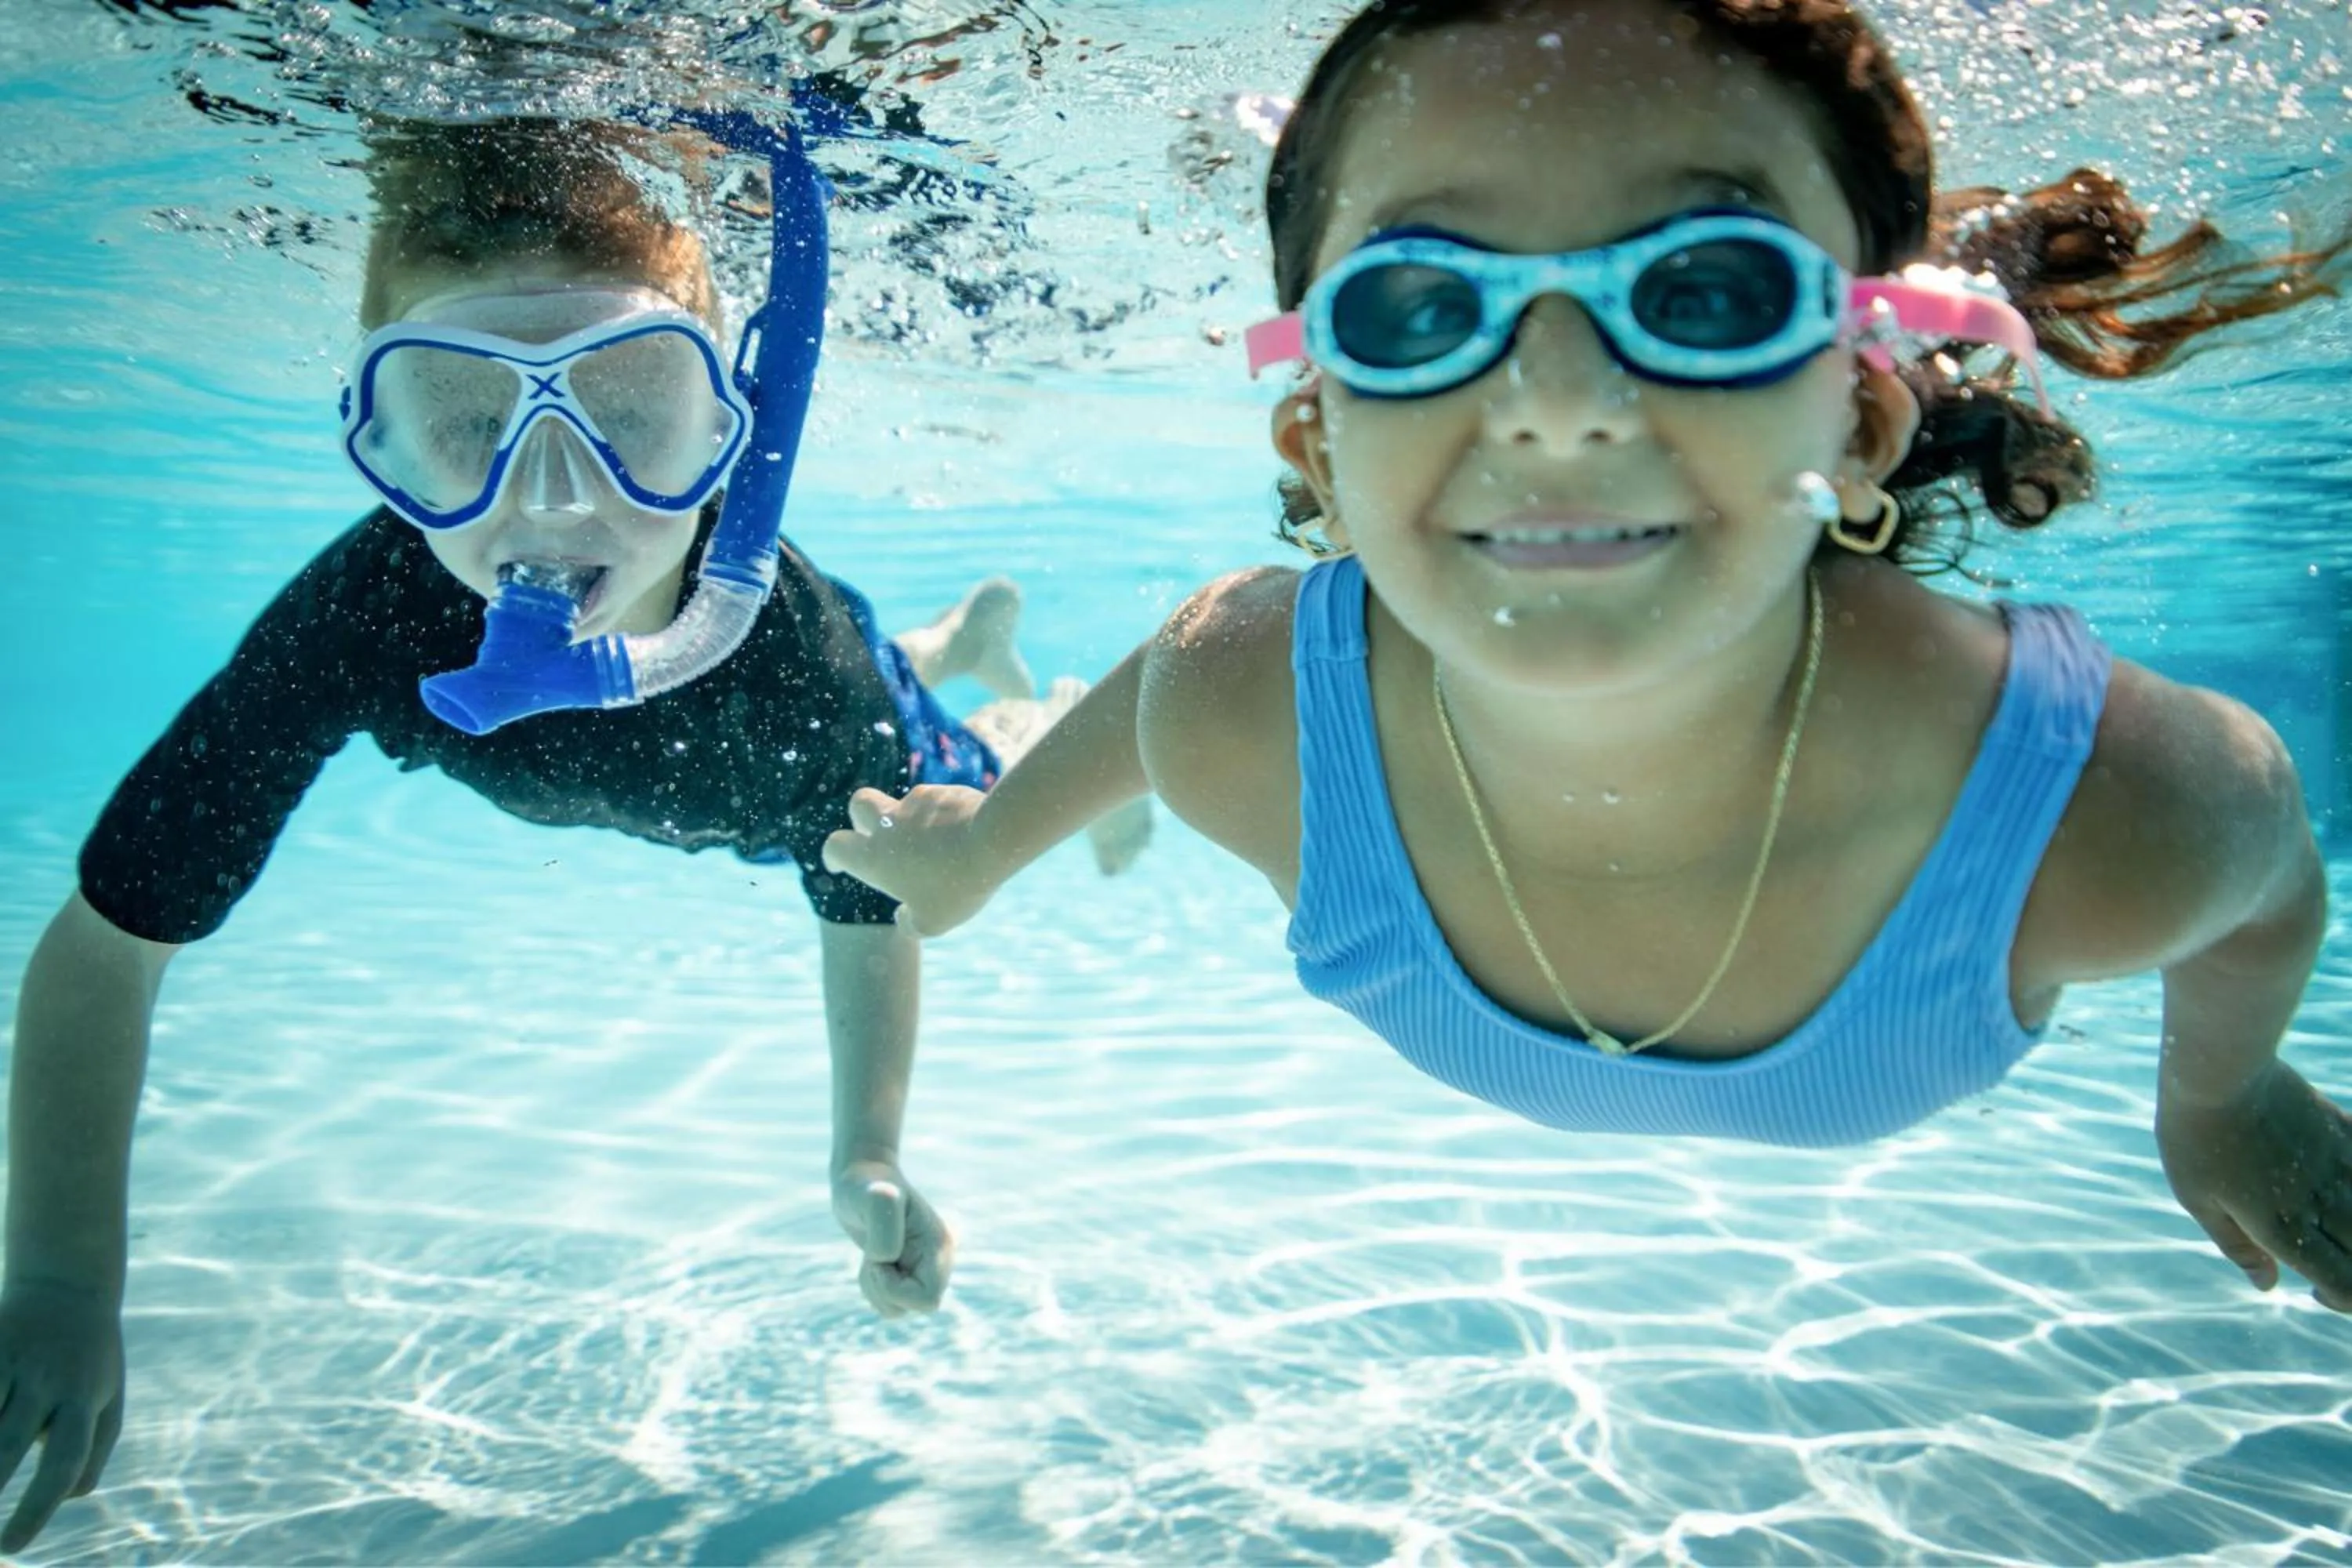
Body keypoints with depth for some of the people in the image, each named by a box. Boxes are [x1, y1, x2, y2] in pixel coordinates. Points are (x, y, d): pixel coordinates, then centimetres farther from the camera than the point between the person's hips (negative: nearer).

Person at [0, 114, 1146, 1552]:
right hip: (687, 791, 3)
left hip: (812, 755, -3)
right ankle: (965, 636, 65)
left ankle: (1068, 713, 60)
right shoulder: (361, 617, -44)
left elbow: (873, 907, -26)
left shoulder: (794, 649, -46)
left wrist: (868, 1160, -35)